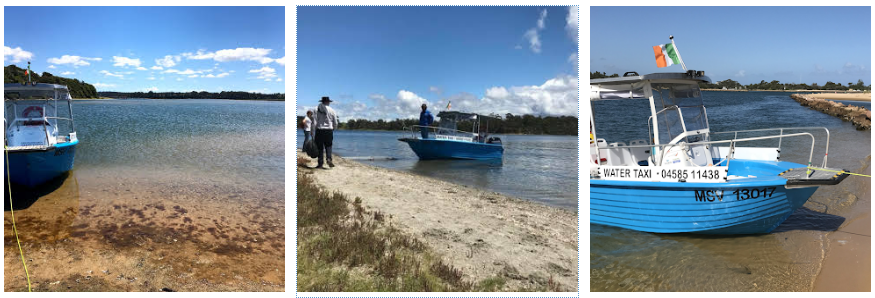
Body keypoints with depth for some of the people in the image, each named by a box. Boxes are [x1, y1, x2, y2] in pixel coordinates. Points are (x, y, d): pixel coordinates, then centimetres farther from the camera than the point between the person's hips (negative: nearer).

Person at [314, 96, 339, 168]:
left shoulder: (317, 110, 0)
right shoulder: (332, 110, 1)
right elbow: (335, 123, 6)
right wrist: (333, 129, 26)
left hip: (319, 130, 0)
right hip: (329, 130, 0)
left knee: (320, 147, 7)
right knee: (328, 146, 10)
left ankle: (320, 163, 8)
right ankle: (329, 158, -13)